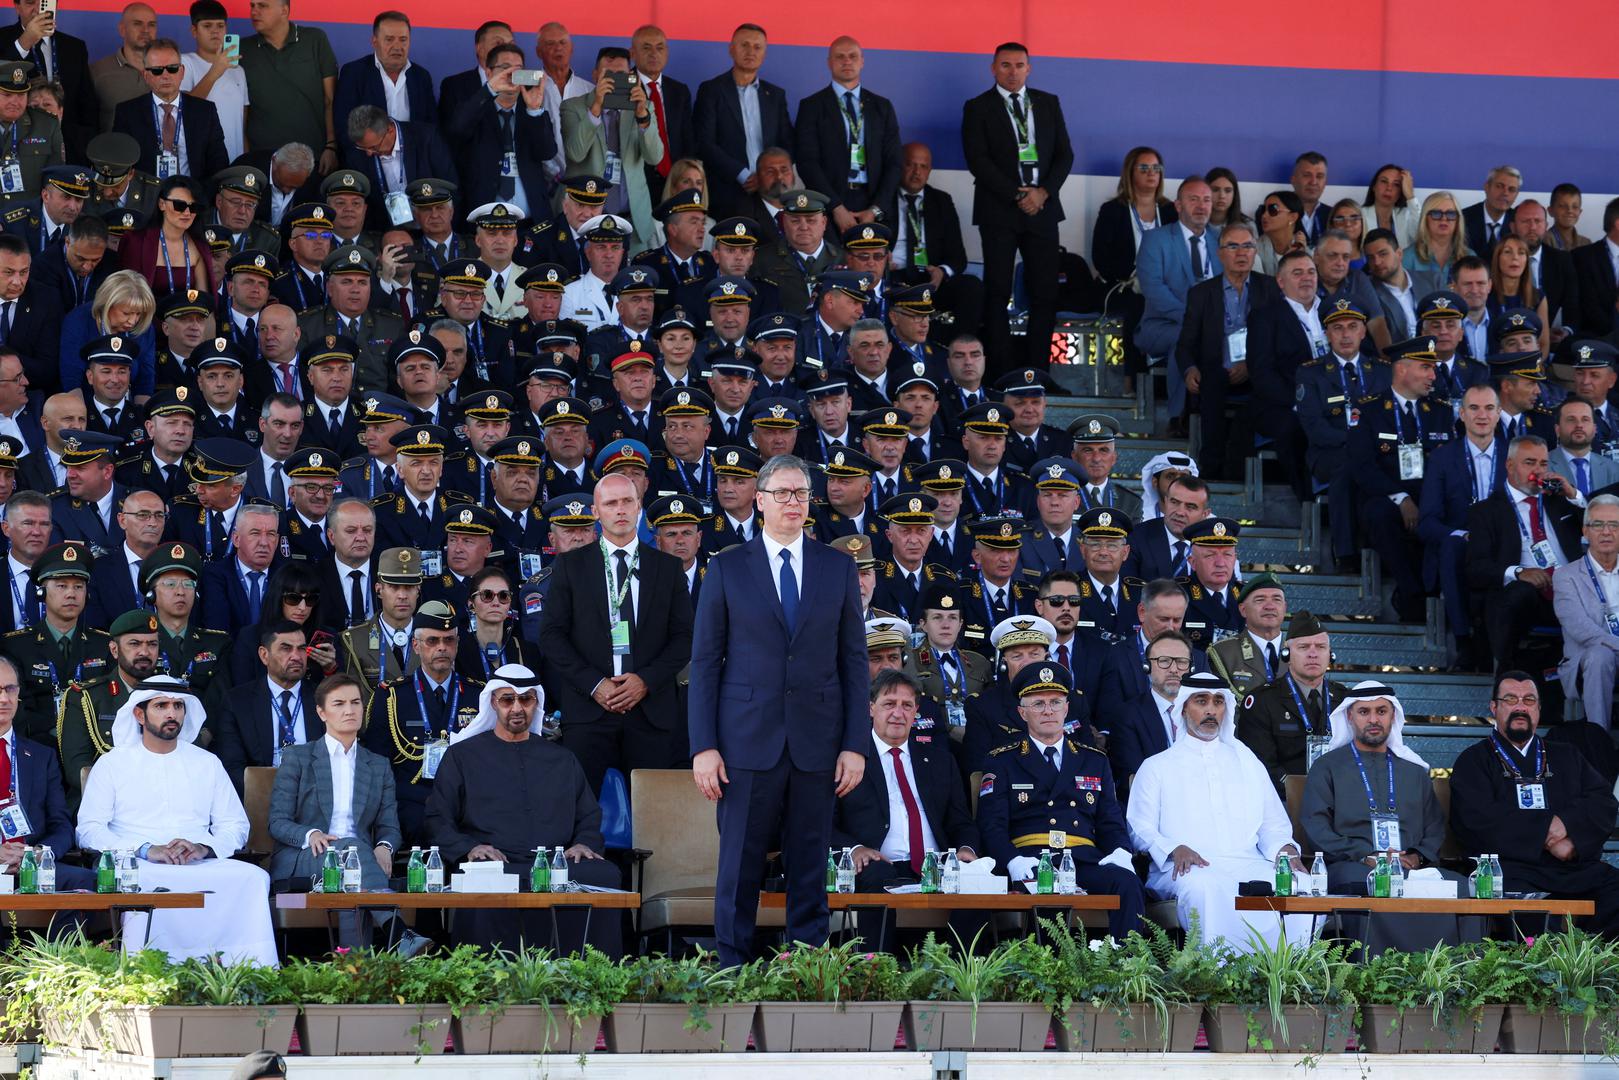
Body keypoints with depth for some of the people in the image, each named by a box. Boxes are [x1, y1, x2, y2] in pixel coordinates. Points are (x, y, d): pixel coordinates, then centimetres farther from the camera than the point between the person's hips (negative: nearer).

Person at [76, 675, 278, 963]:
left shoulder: (207, 763, 23)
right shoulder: (113, 763, 14)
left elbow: (235, 826, 18)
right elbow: (89, 830, 4)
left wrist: (203, 849, -6)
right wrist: (148, 851, -11)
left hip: (202, 865, 3)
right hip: (138, 865, -3)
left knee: (254, 877, -30)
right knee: (144, 883, -41)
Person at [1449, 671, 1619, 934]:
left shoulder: (1565, 756, 26)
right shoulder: (1474, 761, 14)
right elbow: (1477, 819, -3)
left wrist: (1567, 824, -7)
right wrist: (1545, 829, -4)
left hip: (1576, 866, 4)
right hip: (1511, 869, -4)